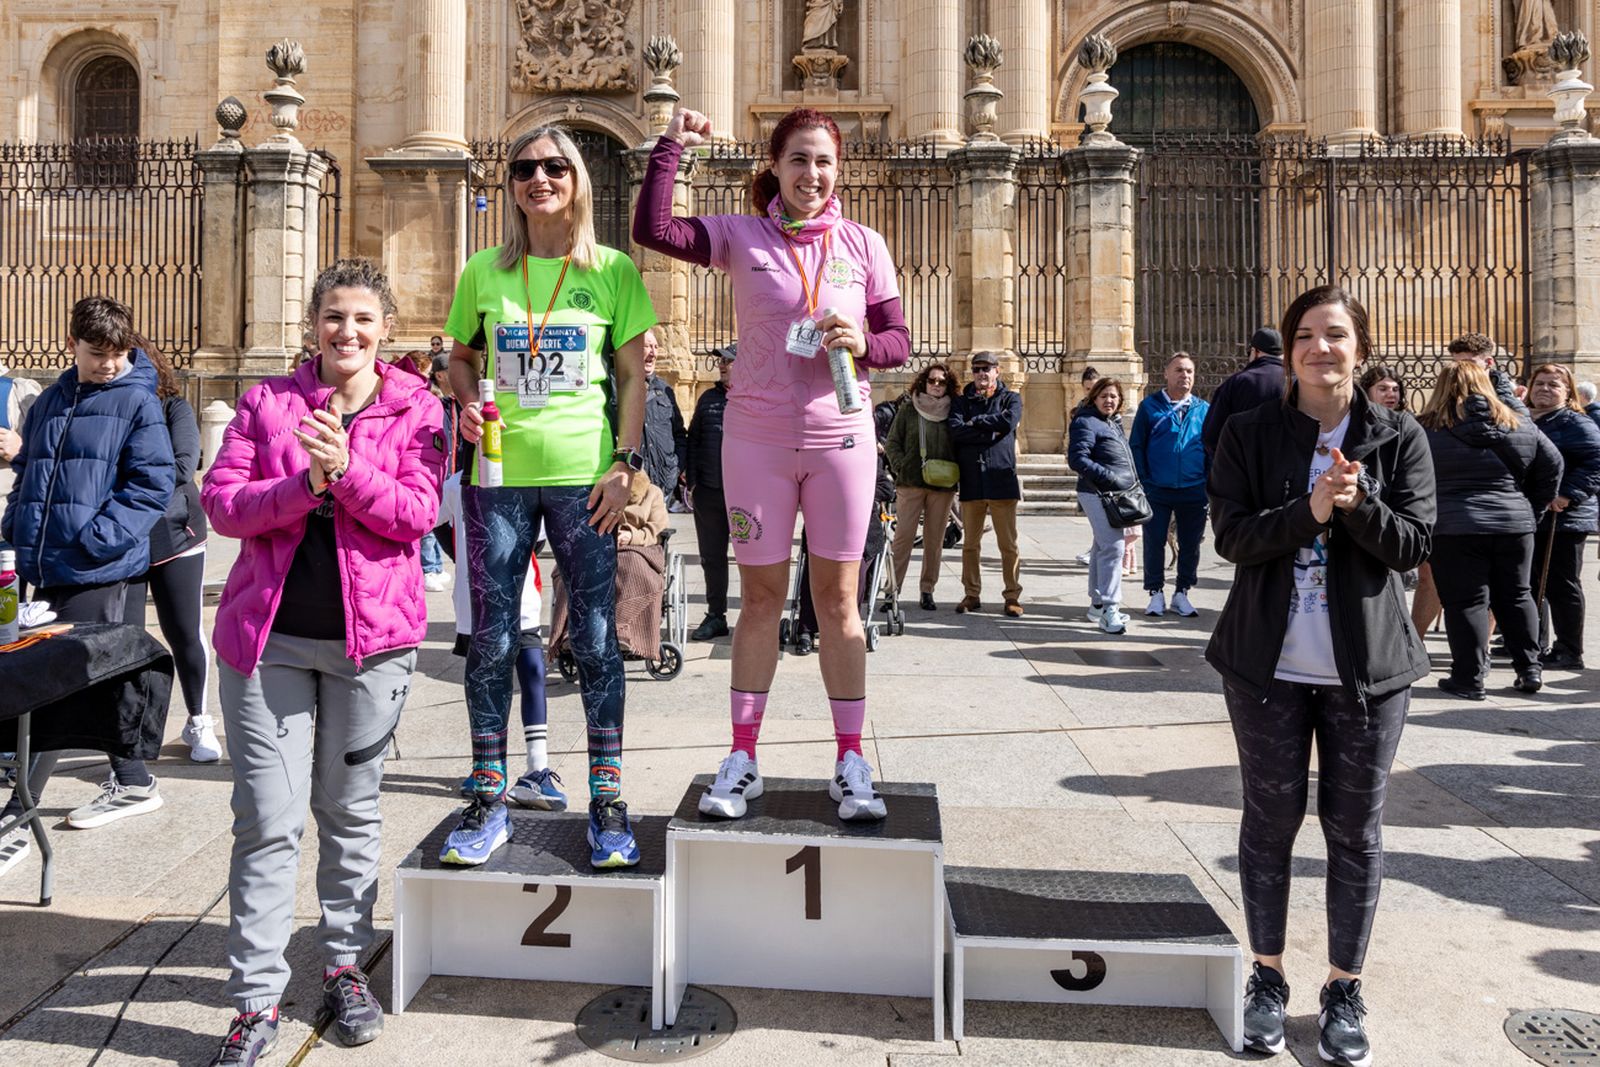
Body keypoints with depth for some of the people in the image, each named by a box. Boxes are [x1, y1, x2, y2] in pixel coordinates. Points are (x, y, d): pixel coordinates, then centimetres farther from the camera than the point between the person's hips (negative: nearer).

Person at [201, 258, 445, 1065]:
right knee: (267, 818, 1)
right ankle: (256, 1000, 12)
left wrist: (346, 468, -21)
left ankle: (345, 966, 30)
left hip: (370, 634, 0)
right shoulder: (266, 401, 6)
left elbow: (417, 513, -8)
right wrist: (304, 485, -17)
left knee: (349, 808, 13)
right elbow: (219, 501, -2)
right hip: (266, 631, 1)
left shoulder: (415, 409, 3)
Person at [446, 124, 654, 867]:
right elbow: (461, 358, 18)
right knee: (491, 637, 4)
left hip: (583, 472, -2)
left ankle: (608, 803, 14)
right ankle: (489, 801, 17)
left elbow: (633, 375, 4)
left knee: (595, 635, 1)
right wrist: (466, 404, -4)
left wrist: (625, 464, -5)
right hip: (499, 473, 2)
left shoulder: (612, 270, 4)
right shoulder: (484, 272, 9)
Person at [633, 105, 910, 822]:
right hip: (756, 437, 0)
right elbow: (651, 230, -8)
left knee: (837, 598, 5)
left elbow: (899, 343, 6)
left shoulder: (863, 244, 6)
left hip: (841, 437, 1)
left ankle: (850, 764, 15)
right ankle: (742, 760, 18)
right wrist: (671, 146, -7)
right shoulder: (741, 237, 3)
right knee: (760, 598, 7)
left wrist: (863, 343, -15)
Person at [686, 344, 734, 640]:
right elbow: (693, 441, 15)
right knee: (712, 556, 10)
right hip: (708, 492, 5)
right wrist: (691, 482, 7)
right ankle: (716, 615, 20)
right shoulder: (708, 398, 14)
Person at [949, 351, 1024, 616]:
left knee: (1008, 544, 0)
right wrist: (991, 431, -11)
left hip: (1002, 480, -2)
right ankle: (972, 595, 16)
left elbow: (1008, 421, -13)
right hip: (971, 482, 2)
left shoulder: (1010, 398, 9)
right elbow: (955, 432, -7)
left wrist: (975, 422, -4)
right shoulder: (961, 401, 12)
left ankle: (1012, 596, 8)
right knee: (970, 544, 7)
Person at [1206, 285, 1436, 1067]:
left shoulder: (1399, 440, 2)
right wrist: (1310, 511, -23)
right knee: (1270, 820, 9)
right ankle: (1267, 978, 25)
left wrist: (1357, 503, -22)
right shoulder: (1250, 434, 0)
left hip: (1367, 667, 1)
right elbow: (1231, 535, -9)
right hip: (1268, 663, 0)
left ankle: (1344, 990, 24)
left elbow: (1411, 545, -4)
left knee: (1355, 829, 8)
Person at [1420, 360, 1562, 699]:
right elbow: (1552, 465, 13)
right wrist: (1533, 506, 21)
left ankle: (1470, 678, 4)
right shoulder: (1519, 425, 8)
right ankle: (1530, 670, 22)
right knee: (1515, 597, 17)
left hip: (1453, 530, -4)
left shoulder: (1428, 431, -5)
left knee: (1466, 603, 1)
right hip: (1514, 526, 4)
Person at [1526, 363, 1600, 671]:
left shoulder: (1575, 423, -9)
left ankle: (1570, 652, 8)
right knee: (1532, 584, 15)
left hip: (1564, 519, -8)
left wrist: (1569, 495, -24)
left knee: (1561, 586, -1)